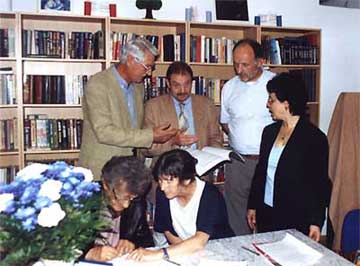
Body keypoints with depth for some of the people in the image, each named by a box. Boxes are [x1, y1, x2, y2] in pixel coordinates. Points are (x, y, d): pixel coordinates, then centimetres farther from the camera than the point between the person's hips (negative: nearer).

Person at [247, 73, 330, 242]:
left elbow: (320, 184, -8)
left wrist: (316, 222, -10)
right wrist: (252, 206, 13)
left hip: (296, 220, -5)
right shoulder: (269, 132, 7)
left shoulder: (315, 138, -10)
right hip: (266, 214, 5)